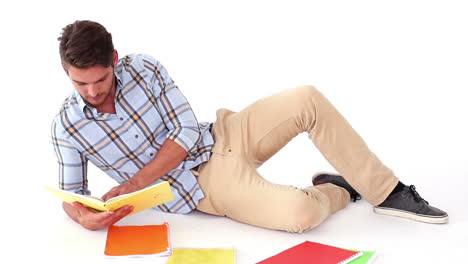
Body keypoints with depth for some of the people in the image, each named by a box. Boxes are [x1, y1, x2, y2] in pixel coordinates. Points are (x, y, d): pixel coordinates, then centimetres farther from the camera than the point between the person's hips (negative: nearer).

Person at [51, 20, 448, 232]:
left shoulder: (144, 68, -8)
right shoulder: (67, 127, -9)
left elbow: (187, 132, -9)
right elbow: (70, 194, 1)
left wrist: (135, 183, -20)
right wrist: (83, 215, -25)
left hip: (220, 138, 4)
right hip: (203, 185, -3)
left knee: (308, 100, -17)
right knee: (301, 213, -30)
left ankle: (386, 191, -2)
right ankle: (337, 191, 9)